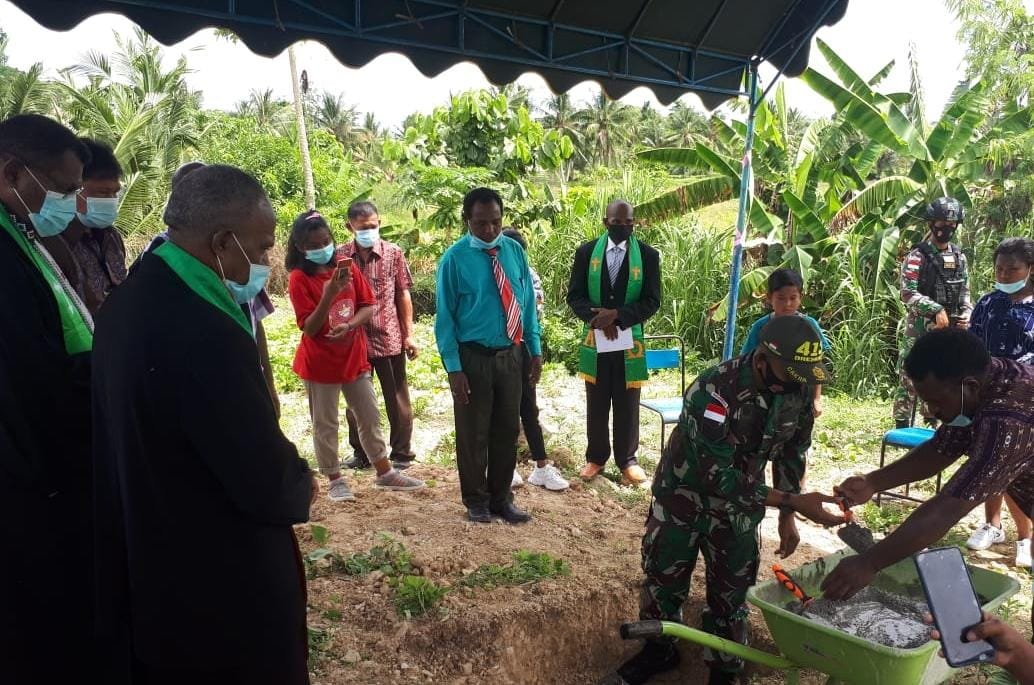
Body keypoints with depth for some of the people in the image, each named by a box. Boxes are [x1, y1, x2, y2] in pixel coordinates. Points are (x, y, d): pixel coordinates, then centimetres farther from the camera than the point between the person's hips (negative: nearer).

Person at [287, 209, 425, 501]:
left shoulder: (347, 266, 1)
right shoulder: (299, 278, -12)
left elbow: (369, 305, 0)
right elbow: (309, 329, -16)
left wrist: (348, 326, -18)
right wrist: (328, 296, -29)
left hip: (354, 356, 4)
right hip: (319, 362, -4)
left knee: (370, 416, 12)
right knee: (325, 424, 7)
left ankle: (385, 473, 24)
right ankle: (335, 480, 21)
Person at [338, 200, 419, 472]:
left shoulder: (393, 253, -2)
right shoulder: (340, 256, -2)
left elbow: (403, 295, 2)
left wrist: (409, 335, 0)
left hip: (389, 338, -1)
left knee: (397, 399, 9)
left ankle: (401, 453, 22)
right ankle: (360, 453, 29)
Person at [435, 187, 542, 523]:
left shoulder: (514, 250, 1)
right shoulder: (455, 258, -11)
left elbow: (528, 302, 7)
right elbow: (445, 316, -10)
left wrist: (535, 350, 5)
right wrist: (454, 367, -13)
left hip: (511, 354, 4)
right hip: (473, 356, -4)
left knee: (507, 430, 14)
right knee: (473, 433, 9)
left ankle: (501, 498, 31)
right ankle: (476, 500, 29)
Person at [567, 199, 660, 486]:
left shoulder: (648, 255, -3)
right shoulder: (586, 251, 0)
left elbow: (652, 301, -6)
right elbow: (574, 295, 0)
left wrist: (617, 315, -19)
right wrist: (596, 318, -17)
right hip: (595, 338, 1)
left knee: (627, 404, 8)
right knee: (596, 404, 11)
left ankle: (627, 459, 23)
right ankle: (596, 457, 26)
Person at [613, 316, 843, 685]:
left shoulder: (799, 390, -16)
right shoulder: (712, 391, -34)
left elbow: (792, 451, 2)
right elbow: (718, 476, -33)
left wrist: (786, 516, 2)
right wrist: (792, 500, -34)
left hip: (741, 505, 4)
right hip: (684, 497, -3)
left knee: (732, 591, 11)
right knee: (664, 577, 13)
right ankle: (659, 649, 39)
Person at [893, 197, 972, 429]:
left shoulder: (959, 257, 12)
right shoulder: (917, 256, -7)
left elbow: (964, 291, 18)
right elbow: (908, 293, -16)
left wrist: (966, 313, 0)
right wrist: (936, 309, -23)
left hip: (949, 330, 6)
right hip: (920, 327, -6)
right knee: (910, 379, -4)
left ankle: (931, 424, 22)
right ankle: (902, 427, 2)